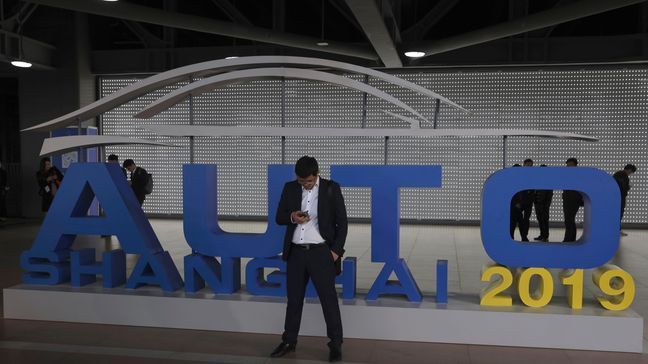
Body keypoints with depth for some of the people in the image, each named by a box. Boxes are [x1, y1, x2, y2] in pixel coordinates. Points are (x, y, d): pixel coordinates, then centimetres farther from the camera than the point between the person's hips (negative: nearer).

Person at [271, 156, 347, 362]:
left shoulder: (331, 189, -4)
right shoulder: (290, 188, 4)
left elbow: (342, 222, -2)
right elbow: (279, 218, 9)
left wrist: (336, 250, -8)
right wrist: (292, 217, -13)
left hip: (321, 252, -3)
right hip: (296, 252, 3)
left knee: (329, 298, -1)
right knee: (294, 298, 11)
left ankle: (335, 344, 9)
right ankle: (289, 341, 23)